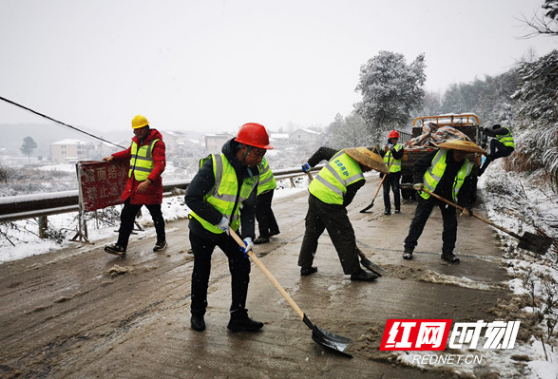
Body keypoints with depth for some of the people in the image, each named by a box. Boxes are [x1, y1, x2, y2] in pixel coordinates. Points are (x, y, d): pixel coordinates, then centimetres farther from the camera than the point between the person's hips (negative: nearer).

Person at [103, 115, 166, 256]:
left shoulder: (156, 143, -14)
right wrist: (113, 157, 21)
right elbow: (129, 152, 33)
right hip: (133, 186, 7)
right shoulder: (135, 140, 11)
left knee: (156, 215, 10)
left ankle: (161, 241, 30)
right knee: (127, 216, 5)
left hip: (150, 187, -7)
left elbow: (160, 165, -24)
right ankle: (121, 246, 10)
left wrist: (148, 181, -35)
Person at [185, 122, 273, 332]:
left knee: (242, 265, -2)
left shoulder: (252, 174, -6)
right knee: (202, 272, 8)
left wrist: (248, 235, -16)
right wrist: (218, 218, -24)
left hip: (229, 229, 5)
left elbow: (248, 208, -2)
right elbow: (192, 197, -26)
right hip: (203, 228, -5)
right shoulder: (215, 164, -26)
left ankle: (238, 318, 12)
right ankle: (197, 314, 33)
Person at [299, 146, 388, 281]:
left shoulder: (342, 153, 6)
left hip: (314, 193, 8)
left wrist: (309, 164, 30)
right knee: (345, 236, 4)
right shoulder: (359, 179, -10)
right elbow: (347, 199, -3)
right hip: (329, 202, -8)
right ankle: (355, 271, 14)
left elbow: (322, 150, 17)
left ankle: (305, 266, 29)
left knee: (311, 232, 19)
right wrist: (339, 209, 15)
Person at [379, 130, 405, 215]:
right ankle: (387, 208, 7)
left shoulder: (399, 147, 5)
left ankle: (397, 207, 13)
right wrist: (384, 151, -14)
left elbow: (398, 156, -13)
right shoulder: (384, 147, 13)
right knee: (386, 191, 2)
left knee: (396, 190, 1)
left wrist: (393, 150, -26)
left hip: (395, 172, -2)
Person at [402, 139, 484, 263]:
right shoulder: (438, 155, -14)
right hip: (428, 193, -3)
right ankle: (409, 247, 10)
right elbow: (419, 166, -6)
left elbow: (465, 188, 3)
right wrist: (418, 181, -19)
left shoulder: (467, 167, -2)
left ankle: (447, 252, 20)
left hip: (448, 197, 4)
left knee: (451, 224, 4)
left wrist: (466, 205, -9)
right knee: (418, 221, -2)